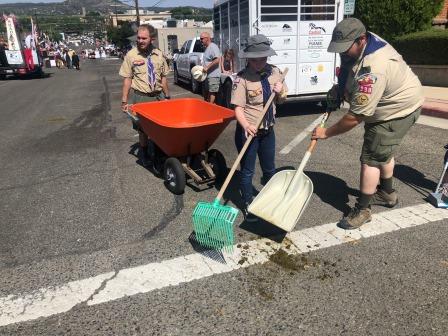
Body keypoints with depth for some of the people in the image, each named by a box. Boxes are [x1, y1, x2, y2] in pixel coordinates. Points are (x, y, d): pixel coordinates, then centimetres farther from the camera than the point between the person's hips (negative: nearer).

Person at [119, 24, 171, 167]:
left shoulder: (158, 55, 3)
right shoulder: (131, 55, -5)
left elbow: (163, 77, 8)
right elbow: (127, 79, -5)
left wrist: (167, 96, 8)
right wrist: (124, 101, -7)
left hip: (159, 95, 2)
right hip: (141, 97, -2)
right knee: (143, 128, 8)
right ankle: (143, 152, 29)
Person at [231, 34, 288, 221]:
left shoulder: (275, 73, 1)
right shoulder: (242, 78, -16)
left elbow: (281, 100, 12)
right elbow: (238, 107, -20)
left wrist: (280, 92, -11)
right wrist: (246, 126, -37)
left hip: (268, 130, 5)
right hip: (249, 131, -5)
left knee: (270, 169, 20)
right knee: (247, 171, 6)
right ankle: (247, 206, 25)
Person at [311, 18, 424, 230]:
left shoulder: (371, 70, -40)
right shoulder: (359, 45, -11)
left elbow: (355, 117, -35)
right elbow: (347, 69, 14)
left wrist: (326, 132, -23)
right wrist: (340, 88, -4)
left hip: (399, 110, -10)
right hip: (395, 103, 10)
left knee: (371, 158, -10)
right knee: (382, 152, 23)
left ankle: (362, 210, 2)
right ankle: (387, 193, 43)